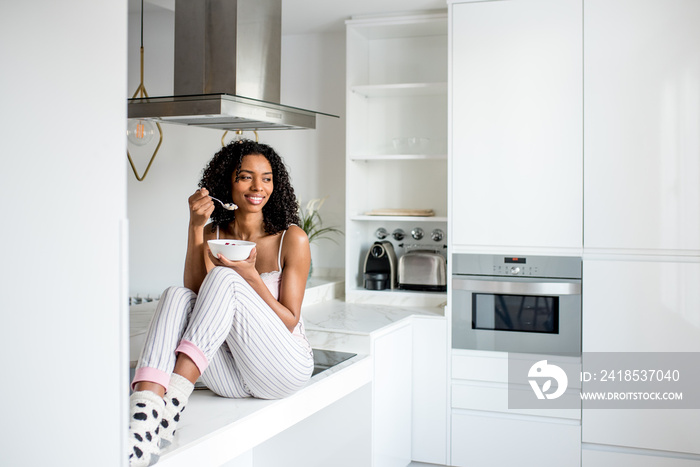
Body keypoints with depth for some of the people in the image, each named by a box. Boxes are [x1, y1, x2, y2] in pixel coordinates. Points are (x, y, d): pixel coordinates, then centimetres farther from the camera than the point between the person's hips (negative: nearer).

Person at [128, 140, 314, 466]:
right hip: (229, 376, 3)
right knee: (177, 296, -25)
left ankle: (173, 401, -39)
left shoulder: (292, 238, -4)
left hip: (283, 368, -3)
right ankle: (144, 417, -45)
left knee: (223, 279, -26)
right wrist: (196, 227, -14)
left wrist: (249, 274, -19)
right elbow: (194, 290, -8)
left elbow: (289, 322, -5)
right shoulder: (213, 233, 8)